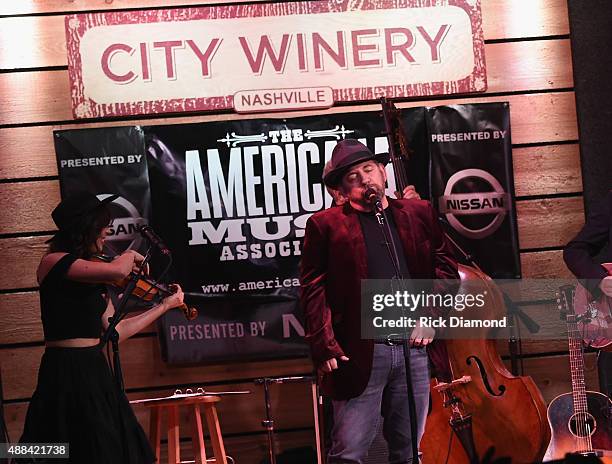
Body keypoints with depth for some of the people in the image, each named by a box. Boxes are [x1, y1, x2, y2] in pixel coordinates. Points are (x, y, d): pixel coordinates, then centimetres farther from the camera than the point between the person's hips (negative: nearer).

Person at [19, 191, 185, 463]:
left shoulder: (94, 275, 12)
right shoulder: (53, 263, -12)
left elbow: (116, 331, 12)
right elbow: (118, 270, -27)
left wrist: (165, 305, 18)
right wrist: (131, 256, -4)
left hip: (96, 371, 8)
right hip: (67, 373, -8)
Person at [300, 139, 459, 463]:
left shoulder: (420, 214, 13)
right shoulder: (325, 225, 2)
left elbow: (446, 270, 16)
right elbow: (313, 291, -3)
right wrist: (325, 349, -11)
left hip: (414, 348, 4)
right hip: (359, 352, -3)